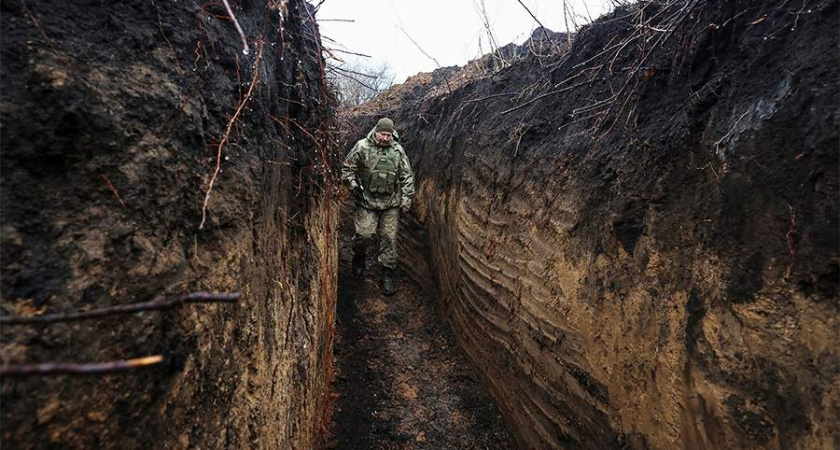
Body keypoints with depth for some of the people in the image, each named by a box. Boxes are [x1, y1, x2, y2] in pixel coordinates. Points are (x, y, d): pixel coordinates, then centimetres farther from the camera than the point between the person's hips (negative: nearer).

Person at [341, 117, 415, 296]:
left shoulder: (398, 150, 3)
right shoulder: (362, 147, -4)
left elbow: (407, 176, 7)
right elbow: (347, 168, 3)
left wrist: (407, 199, 2)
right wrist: (354, 187, -6)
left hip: (391, 203, 2)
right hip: (367, 201, -2)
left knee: (389, 238, 3)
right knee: (364, 234, -5)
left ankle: (387, 273, 16)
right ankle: (359, 257, 29)